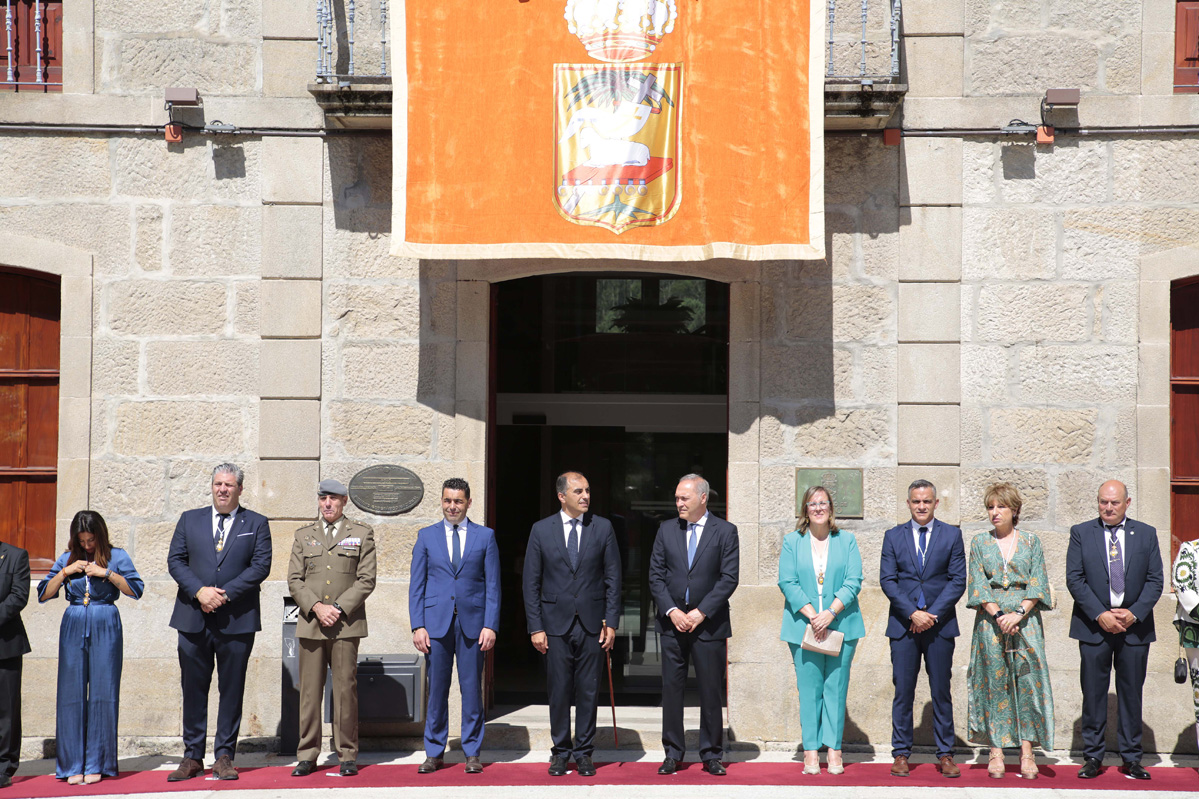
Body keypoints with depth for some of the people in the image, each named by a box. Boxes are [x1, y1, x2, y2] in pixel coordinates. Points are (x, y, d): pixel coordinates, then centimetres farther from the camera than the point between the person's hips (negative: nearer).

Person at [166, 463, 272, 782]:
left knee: (232, 690, 2)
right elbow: (175, 560, 5)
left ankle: (224, 757, 9)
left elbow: (261, 565, -3)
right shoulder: (190, 519, 13)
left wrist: (225, 594, -13)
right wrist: (200, 591, -11)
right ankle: (192, 757, 12)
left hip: (237, 620, -1)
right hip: (194, 619, 2)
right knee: (193, 689, 4)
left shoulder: (256, 524, 7)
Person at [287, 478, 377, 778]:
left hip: (346, 624, -2)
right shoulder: (303, 535, 14)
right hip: (310, 622, 2)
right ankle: (307, 755, 7)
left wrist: (338, 608, -10)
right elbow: (294, 580, 8)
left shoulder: (362, 534, 7)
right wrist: (316, 607, -8)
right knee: (309, 690, 1)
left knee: (346, 689, -2)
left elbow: (366, 580, 0)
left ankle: (347, 756, 5)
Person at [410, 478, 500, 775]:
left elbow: (493, 585, 4)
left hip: (472, 622, 0)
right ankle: (434, 752, 12)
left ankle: (472, 753, 10)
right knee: (436, 689, 2)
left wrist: (490, 625, -5)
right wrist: (417, 625, -2)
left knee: (472, 688, 1)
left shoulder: (485, 536, 7)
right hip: (436, 622, 1)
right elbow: (416, 585, 7)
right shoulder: (426, 536, 9)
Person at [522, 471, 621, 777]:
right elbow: (531, 583, 3)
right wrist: (535, 627, -3)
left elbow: (613, 577, 4)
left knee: (589, 691, 4)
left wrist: (611, 622, -2)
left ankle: (584, 752, 14)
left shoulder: (603, 528, 3)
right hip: (556, 623, 0)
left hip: (592, 623, 0)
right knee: (559, 691, 4)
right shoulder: (541, 530, 2)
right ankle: (561, 752, 16)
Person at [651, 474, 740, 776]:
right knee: (671, 689, 4)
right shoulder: (666, 530, 8)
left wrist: (701, 612, -12)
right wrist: (672, 611, -8)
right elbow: (656, 575, 5)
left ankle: (711, 755, 11)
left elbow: (730, 578, -6)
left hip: (709, 623, -2)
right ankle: (673, 754, 12)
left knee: (712, 691, 2)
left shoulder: (725, 532, 0)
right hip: (672, 622, 2)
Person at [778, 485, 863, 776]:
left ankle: (834, 750, 6)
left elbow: (853, 582, -1)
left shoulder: (847, 540, 7)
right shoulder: (792, 541, 7)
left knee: (836, 688, 1)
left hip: (841, 626, 0)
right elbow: (787, 582, -1)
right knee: (809, 689, -1)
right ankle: (811, 751, 3)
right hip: (803, 627, 0)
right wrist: (812, 616, -12)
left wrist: (830, 613, -13)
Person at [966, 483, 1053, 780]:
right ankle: (996, 751, 1)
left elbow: (1038, 583, 1)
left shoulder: (1031, 542, 8)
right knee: (993, 681, -1)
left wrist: (1019, 614, -13)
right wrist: (998, 615, -12)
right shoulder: (979, 543, 9)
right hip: (990, 618, 0)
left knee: (1028, 679, -6)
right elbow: (978, 583, 1)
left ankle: (1027, 751, -4)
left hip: (1025, 618, 0)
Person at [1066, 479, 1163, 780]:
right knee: (1093, 693, 1)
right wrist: (1100, 615, -12)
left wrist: (1135, 613, -10)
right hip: (1094, 624, -1)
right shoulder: (1081, 533, 3)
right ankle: (1093, 757, 9)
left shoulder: (1146, 534, 7)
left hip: (1135, 624, 1)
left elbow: (1155, 580, 3)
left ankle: (1131, 758, 14)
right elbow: (1074, 579, -3)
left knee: (1131, 693, 6)